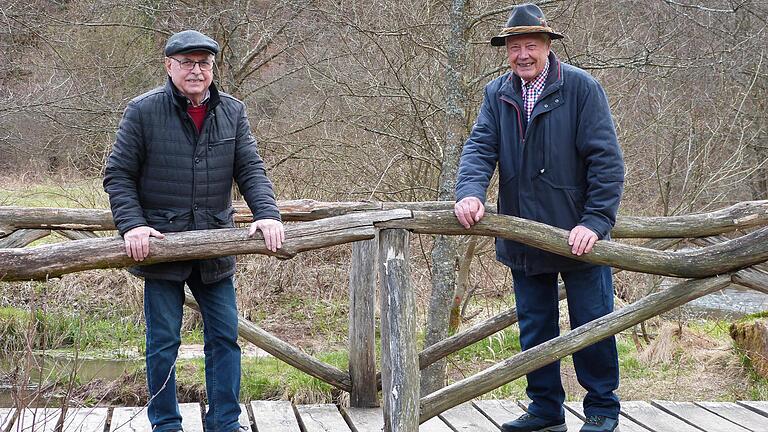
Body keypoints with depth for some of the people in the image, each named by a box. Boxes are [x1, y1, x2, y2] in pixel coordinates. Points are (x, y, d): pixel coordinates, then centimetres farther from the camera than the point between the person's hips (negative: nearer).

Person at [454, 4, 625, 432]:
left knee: (592, 324, 5)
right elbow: (480, 147, -6)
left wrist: (595, 221, -20)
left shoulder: (582, 88, -9)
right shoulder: (497, 94, 5)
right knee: (534, 328, 13)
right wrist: (470, 191, -26)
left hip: (579, 233, -4)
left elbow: (607, 160, -12)